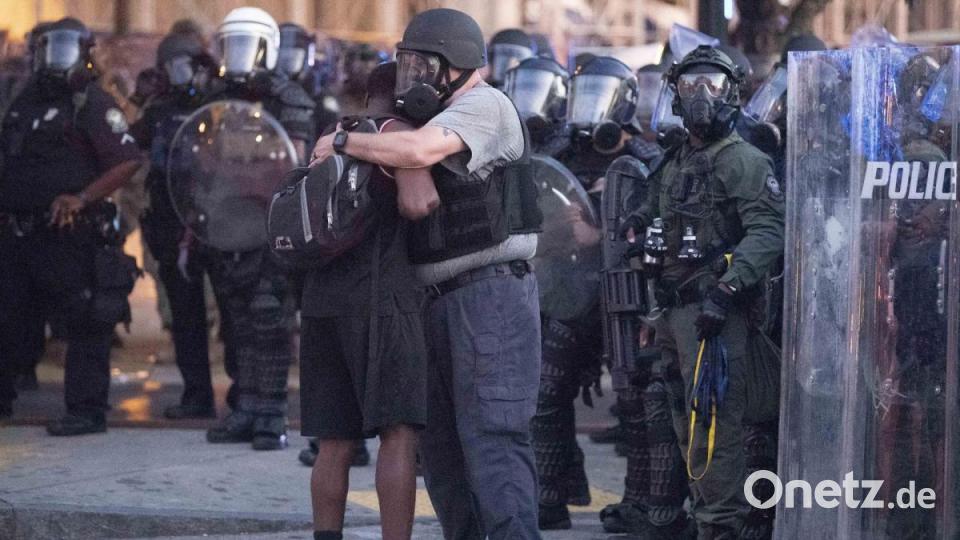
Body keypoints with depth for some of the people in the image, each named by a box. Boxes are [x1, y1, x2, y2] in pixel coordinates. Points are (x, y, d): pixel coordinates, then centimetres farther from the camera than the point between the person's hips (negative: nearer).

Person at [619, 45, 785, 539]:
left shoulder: (743, 161, -7)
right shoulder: (674, 163, 19)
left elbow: (767, 232, -19)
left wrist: (727, 288, -27)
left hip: (715, 312, -9)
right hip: (673, 310, 9)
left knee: (713, 424, -13)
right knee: (687, 424, 14)